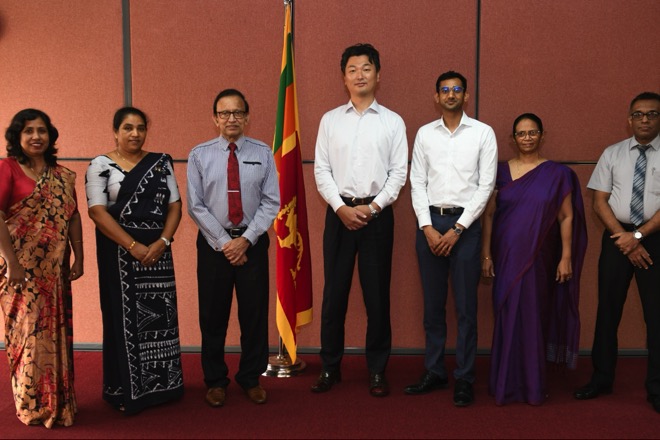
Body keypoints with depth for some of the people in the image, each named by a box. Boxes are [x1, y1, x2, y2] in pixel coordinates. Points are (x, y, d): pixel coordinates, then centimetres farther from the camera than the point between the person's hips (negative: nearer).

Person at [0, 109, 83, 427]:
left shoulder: (62, 176, 10)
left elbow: (73, 217, 11)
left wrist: (78, 258, 6)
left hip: (55, 269, 5)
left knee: (56, 332, 11)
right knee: (29, 332, 3)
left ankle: (58, 401, 26)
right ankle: (32, 406, 18)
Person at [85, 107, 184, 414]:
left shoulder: (161, 162, 9)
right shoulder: (100, 165, 0)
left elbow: (174, 205, 5)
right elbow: (97, 211, -10)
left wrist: (162, 242, -11)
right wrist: (133, 246, -17)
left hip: (158, 250, 3)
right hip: (119, 252, -3)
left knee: (160, 314, 6)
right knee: (123, 316, 3)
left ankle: (162, 384, 20)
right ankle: (126, 390, 15)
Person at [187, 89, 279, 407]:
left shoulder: (263, 153, 0)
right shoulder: (200, 155, -2)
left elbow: (271, 203, -3)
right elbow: (196, 206, -4)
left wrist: (246, 239, -12)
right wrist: (224, 242, -11)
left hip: (253, 241, 1)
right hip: (213, 243, 0)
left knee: (254, 312, 8)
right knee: (213, 315, 8)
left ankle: (251, 378, 25)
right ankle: (215, 380, 25)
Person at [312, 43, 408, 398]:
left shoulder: (393, 122, 6)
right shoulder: (330, 120, 8)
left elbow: (398, 173, 1)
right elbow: (321, 170, 3)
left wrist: (373, 207, -10)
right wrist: (342, 208, -9)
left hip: (378, 214, -1)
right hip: (339, 212, 1)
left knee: (377, 295, 4)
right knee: (334, 293, 4)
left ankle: (377, 370, 16)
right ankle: (330, 367, 17)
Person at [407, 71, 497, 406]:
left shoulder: (483, 133, 1)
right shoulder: (424, 133, 9)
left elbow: (486, 185, -4)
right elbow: (417, 183, 6)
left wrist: (457, 229, -10)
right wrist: (428, 228, -6)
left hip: (465, 223, -2)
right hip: (429, 221, 3)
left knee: (465, 306, 1)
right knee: (432, 303, 9)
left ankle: (464, 379, 11)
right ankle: (434, 372, 21)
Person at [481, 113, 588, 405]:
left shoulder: (557, 174, 3)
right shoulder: (500, 171, 5)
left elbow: (566, 217, 2)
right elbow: (488, 214, 4)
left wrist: (566, 257, -3)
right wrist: (486, 255, -1)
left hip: (539, 258, -1)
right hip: (506, 257, 1)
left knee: (534, 316, 5)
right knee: (508, 316, 4)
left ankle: (532, 386, 20)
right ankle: (507, 384, 18)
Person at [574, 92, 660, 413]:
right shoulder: (612, 154, 5)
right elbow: (599, 202, 1)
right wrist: (624, 239, -8)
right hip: (617, 237, 2)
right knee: (608, 310, 8)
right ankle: (601, 378, 21)